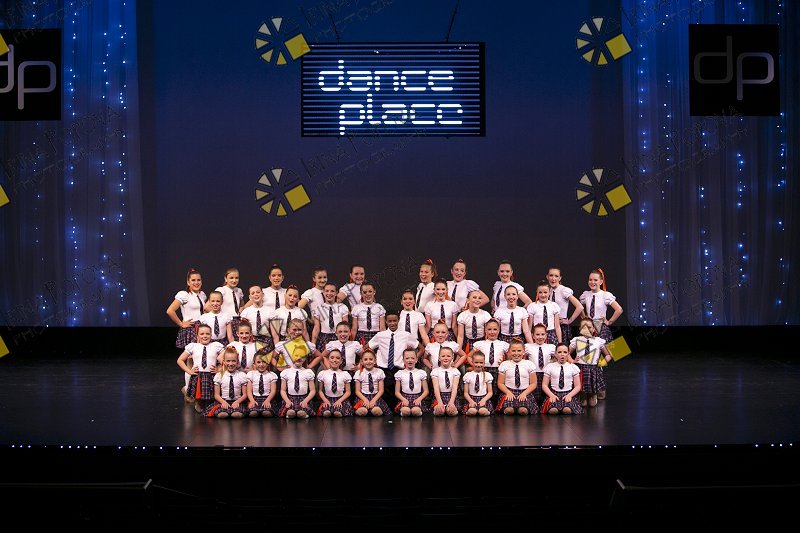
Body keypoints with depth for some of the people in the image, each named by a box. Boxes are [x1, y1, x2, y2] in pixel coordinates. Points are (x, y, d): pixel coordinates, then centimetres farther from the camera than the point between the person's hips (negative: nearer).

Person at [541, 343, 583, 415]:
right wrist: (551, 395, -11)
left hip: (569, 394, 0)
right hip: (554, 393, 0)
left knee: (567, 410, -36)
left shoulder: (573, 367, 10)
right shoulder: (550, 367, 9)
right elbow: (544, 385, 7)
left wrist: (569, 395, -10)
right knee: (553, 410, -35)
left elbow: (577, 386, 9)